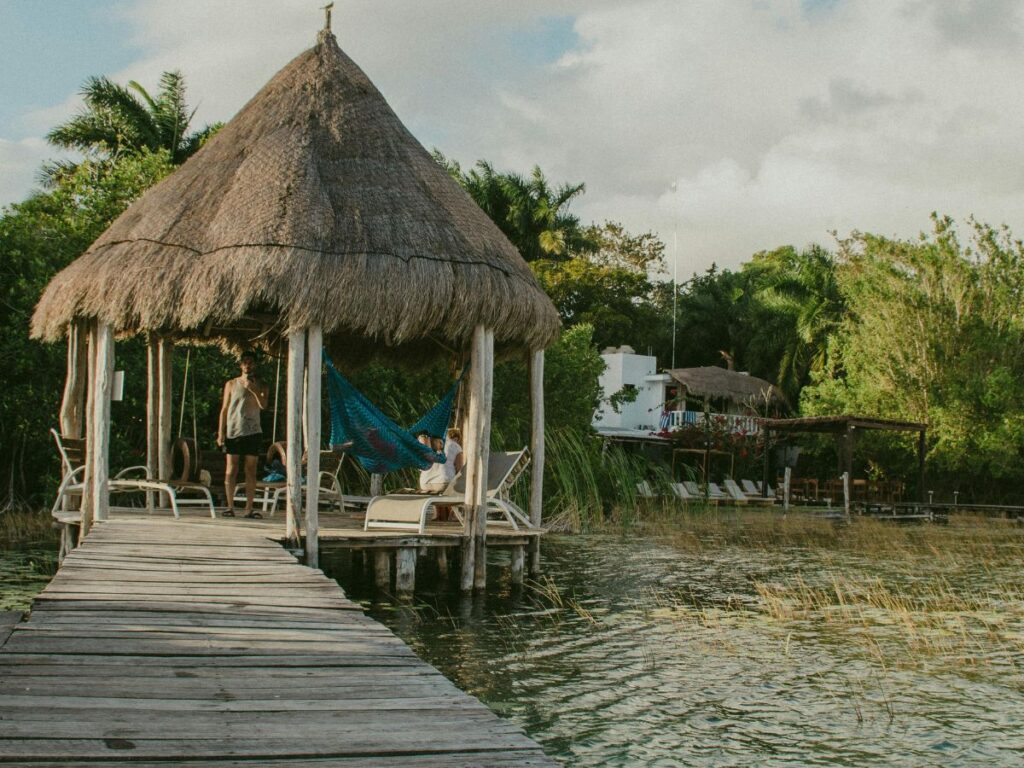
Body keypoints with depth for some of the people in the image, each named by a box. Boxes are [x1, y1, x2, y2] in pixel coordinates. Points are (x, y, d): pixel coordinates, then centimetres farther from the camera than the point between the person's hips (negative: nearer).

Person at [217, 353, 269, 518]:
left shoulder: (261, 386, 10)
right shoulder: (231, 385, 10)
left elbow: (263, 405, -7)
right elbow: (224, 409, 9)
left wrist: (253, 389, -18)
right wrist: (221, 432, 2)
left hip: (253, 432, 1)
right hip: (233, 431, -1)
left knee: (251, 470, 0)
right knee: (231, 470, -3)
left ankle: (249, 509, 2)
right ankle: (230, 507, 2)